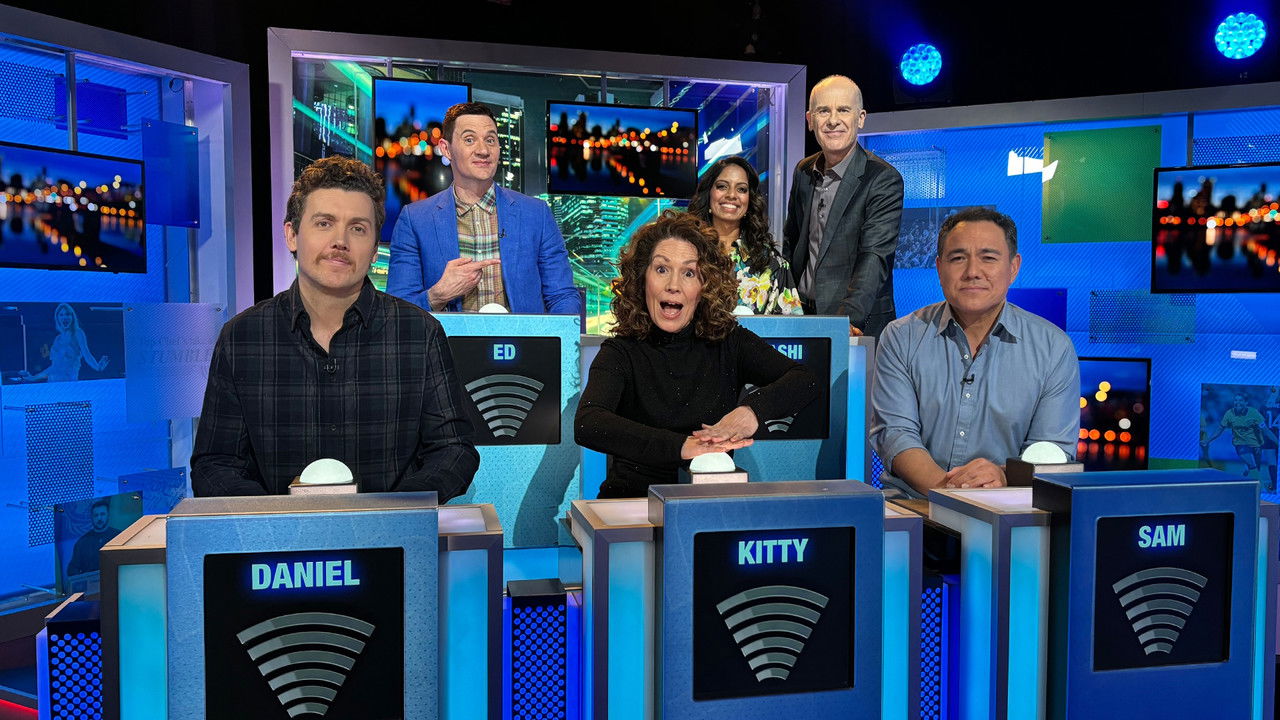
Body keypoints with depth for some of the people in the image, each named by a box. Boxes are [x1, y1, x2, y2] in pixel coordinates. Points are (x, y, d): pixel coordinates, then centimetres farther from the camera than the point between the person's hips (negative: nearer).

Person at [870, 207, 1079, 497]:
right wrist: (943, 487, -24)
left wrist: (1003, 477, -24)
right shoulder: (901, 338, 3)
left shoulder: (1054, 348, 4)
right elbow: (894, 432, -5)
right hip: (912, 504, 0)